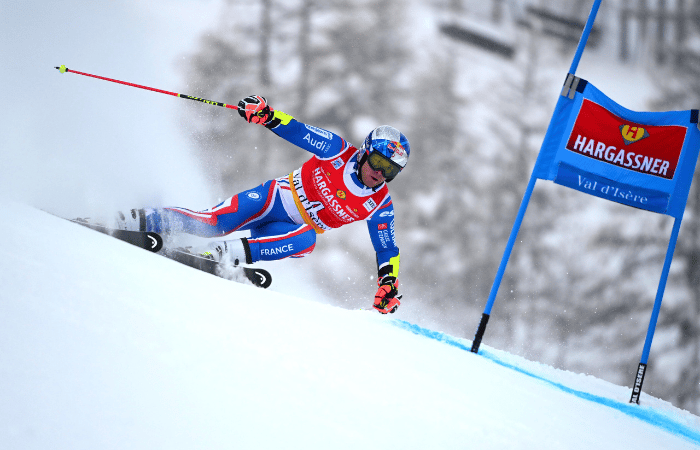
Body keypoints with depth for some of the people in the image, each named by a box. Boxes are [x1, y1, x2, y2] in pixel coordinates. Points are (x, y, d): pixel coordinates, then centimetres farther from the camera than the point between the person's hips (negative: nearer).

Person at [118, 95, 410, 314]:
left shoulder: (379, 207, -6)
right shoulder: (338, 151, -11)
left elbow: (387, 249, 1)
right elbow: (297, 132, -13)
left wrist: (388, 286, -14)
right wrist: (264, 113, -30)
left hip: (294, 228, 1)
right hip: (276, 198, -1)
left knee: (306, 241, -36)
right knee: (216, 222, -23)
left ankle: (236, 252, -38)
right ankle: (145, 221, -11)